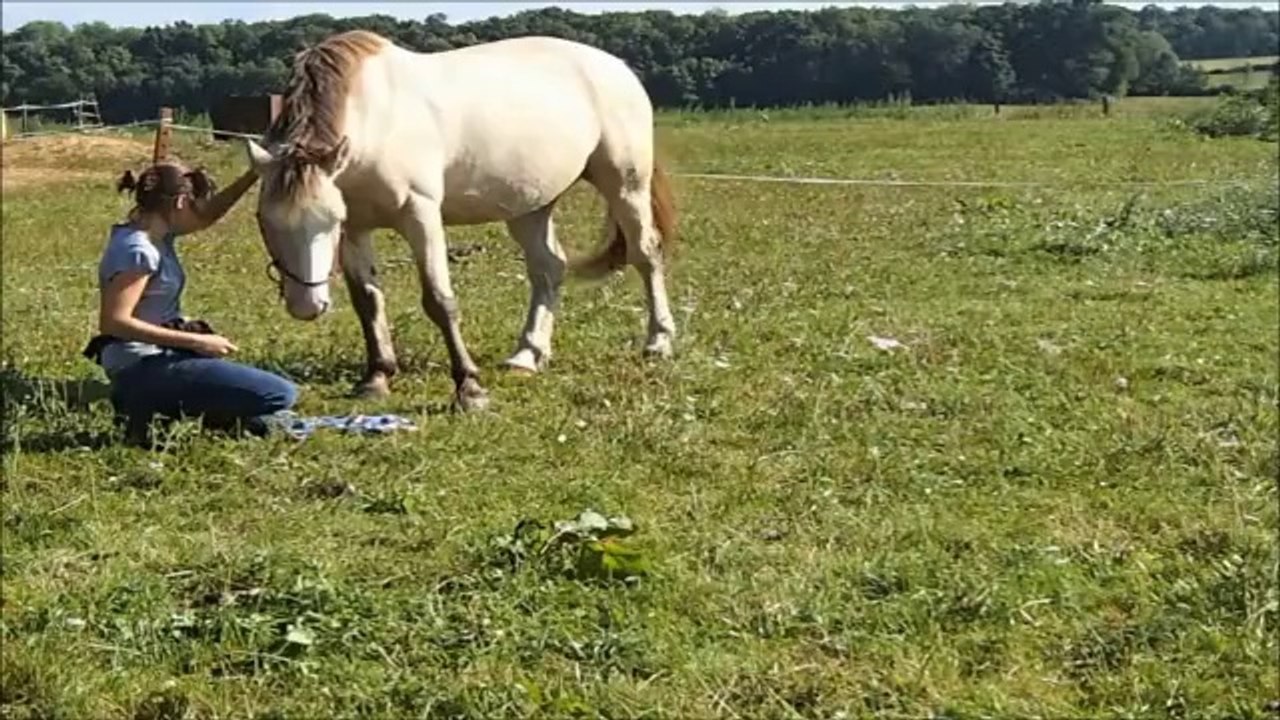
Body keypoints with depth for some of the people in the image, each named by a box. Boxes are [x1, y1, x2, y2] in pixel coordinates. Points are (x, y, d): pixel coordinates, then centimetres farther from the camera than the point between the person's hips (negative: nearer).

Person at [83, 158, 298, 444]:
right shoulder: (137, 251, -19)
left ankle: (151, 404, 9)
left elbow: (208, 215, 25)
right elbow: (113, 322, -26)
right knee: (281, 394, -16)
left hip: (158, 359, 10)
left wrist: (254, 174, 15)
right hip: (143, 369, -10)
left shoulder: (157, 234, 8)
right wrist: (194, 341, -25)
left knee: (256, 426, 24)